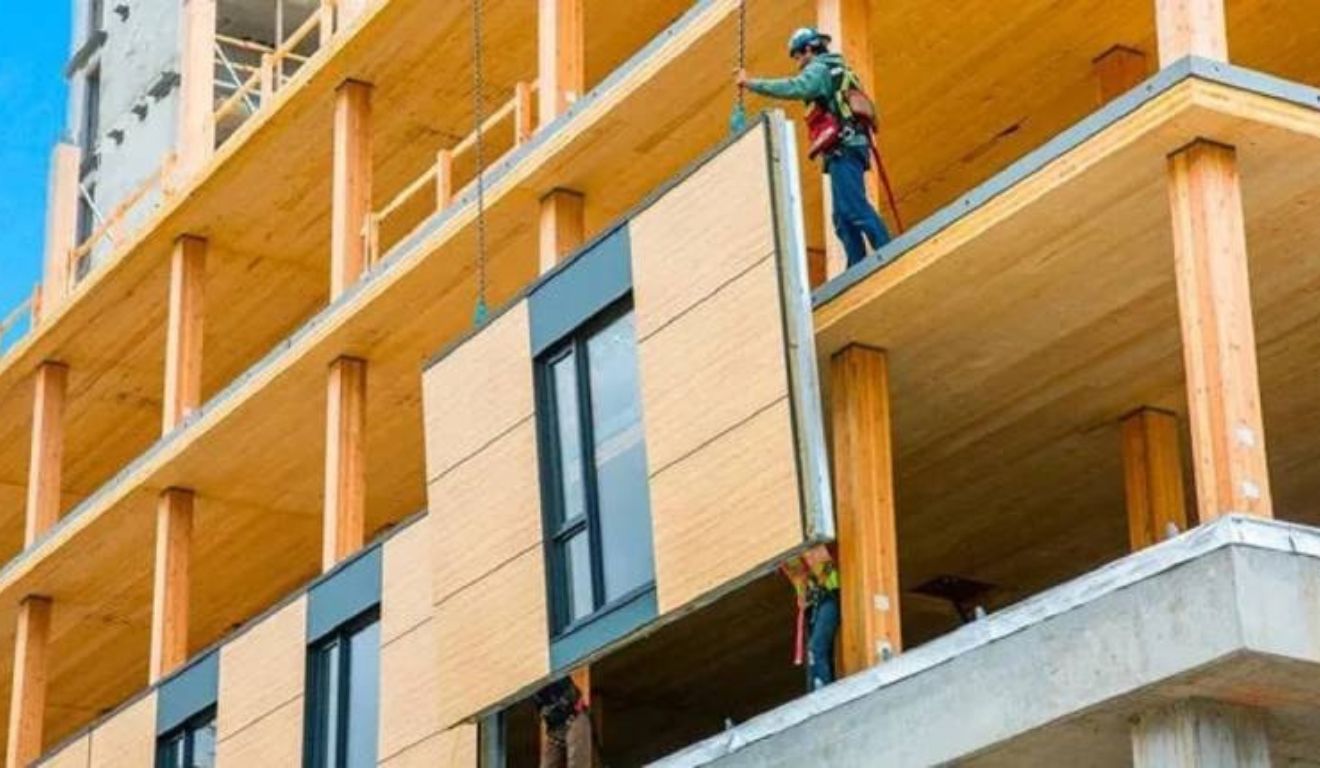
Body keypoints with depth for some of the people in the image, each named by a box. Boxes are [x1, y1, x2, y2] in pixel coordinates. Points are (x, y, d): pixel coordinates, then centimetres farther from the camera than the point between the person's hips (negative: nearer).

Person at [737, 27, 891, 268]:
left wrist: (751, 83, -16)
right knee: (844, 217, 5)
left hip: (842, 149, -10)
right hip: (849, 148, 10)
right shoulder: (836, 71, 29)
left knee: (854, 208, -19)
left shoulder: (819, 69, -2)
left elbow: (794, 88, -20)